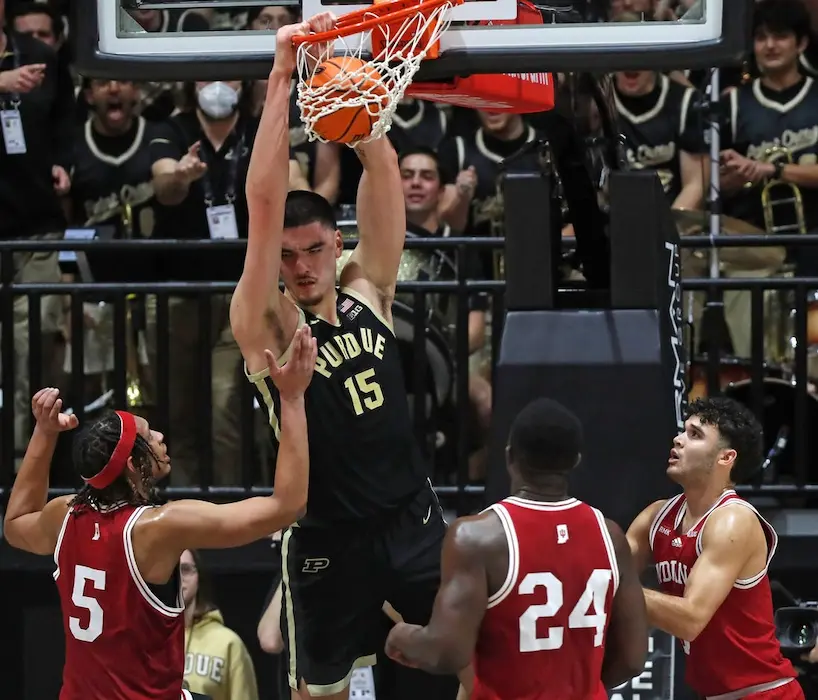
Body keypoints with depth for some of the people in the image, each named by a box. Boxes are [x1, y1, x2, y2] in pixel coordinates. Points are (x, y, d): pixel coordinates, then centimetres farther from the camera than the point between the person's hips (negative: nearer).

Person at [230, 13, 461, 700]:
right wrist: (282, 76, -25)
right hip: (328, 538, -3)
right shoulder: (265, 326, -10)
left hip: (413, 519, 3)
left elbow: (383, 170, -5)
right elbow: (265, 203, -22)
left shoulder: (368, 293, 1)